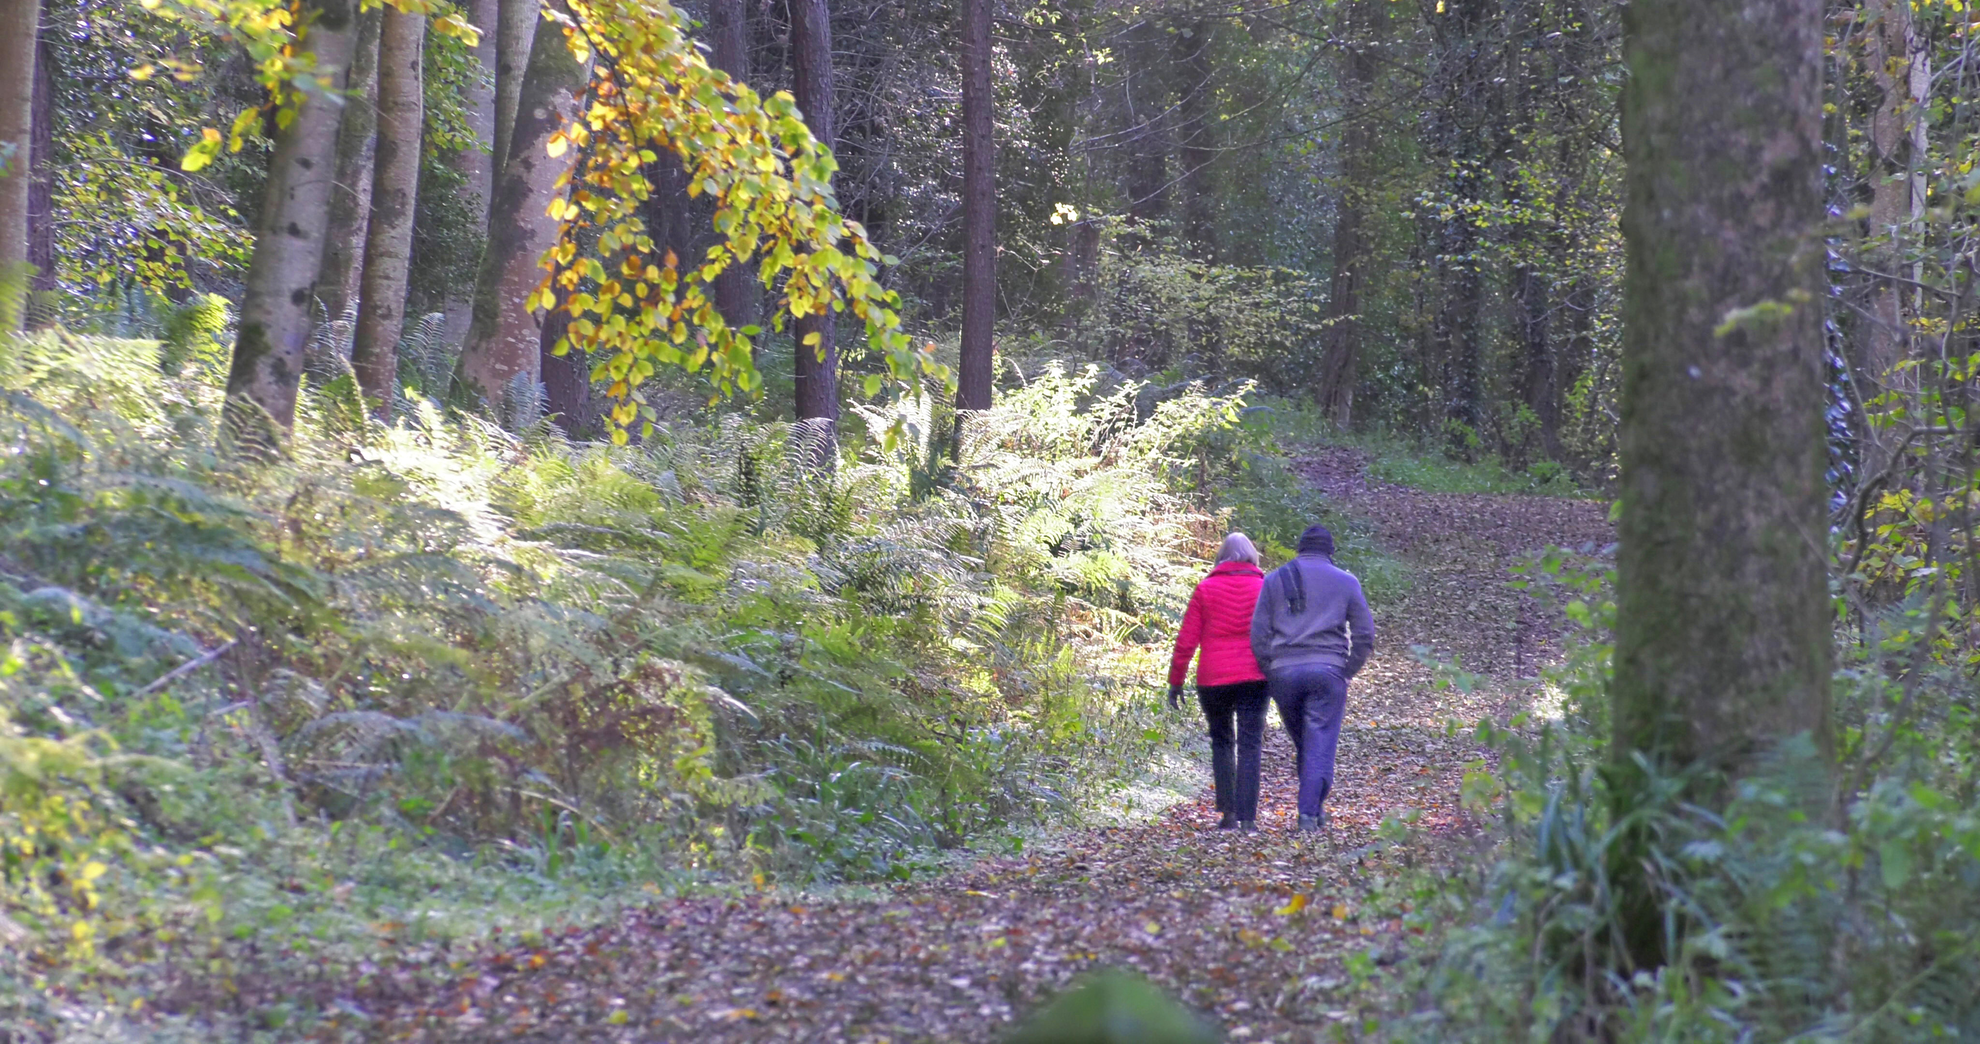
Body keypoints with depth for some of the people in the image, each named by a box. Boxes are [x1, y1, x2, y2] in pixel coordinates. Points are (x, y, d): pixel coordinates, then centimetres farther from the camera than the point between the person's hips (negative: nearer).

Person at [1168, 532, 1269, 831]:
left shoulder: (1205, 588, 3)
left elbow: (1186, 640, 2)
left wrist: (1175, 682, 7)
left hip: (1213, 679, 0)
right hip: (1254, 677, 0)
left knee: (1221, 742, 15)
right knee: (1249, 745, 1)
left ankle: (1228, 812, 9)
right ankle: (1247, 817, -7)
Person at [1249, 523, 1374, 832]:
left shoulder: (1276, 579, 11)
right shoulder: (1346, 581, 9)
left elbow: (1259, 633, 4)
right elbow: (1365, 635, 4)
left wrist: (1270, 673, 8)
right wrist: (1348, 673, 9)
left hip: (1284, 671, 2)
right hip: (1328, 672, -2)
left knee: (1302, 745, 14)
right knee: (1320, 745, -3)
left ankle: (1314, 809, 18)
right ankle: (1309, 813, -12)